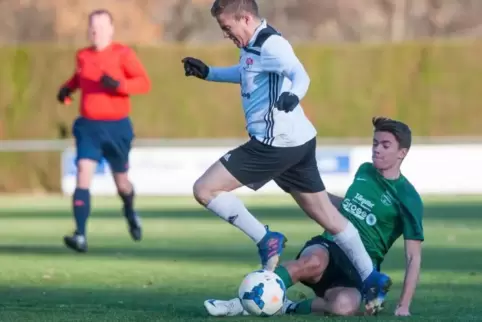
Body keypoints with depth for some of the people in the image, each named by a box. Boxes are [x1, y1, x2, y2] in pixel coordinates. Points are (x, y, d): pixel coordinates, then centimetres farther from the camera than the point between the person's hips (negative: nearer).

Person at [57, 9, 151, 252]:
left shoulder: (122, 54, -6)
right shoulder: (82, 56, 8)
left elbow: (144, 83, -12)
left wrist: (118, 84, -28)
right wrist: (67, 88, 8)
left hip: (117, 126, -2)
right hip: (88, 125, 2)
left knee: (121, 181, 12)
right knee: (83, 173, -17)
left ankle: (130, 213, 49)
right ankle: (80, 236, -23)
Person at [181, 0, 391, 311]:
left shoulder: (270, 45, -17)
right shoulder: (253, 46, 13)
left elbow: (300, 75, -33)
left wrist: (293, 96, -54)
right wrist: (209, 73, 31)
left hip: (276, 144, -10)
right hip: (297, 143, 10)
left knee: (204, 189, -8)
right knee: (325, 214, 16)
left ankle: (266, 239, -2)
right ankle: (372, 277, 19)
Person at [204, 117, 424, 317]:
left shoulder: (408, 198, -4)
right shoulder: (364, 171, 12)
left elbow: (413, 256, -4)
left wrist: (403, 306, -10)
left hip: (358, 269, -3)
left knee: (344, 305, -41)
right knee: (314, 260, -39)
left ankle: (290, 308, -15)